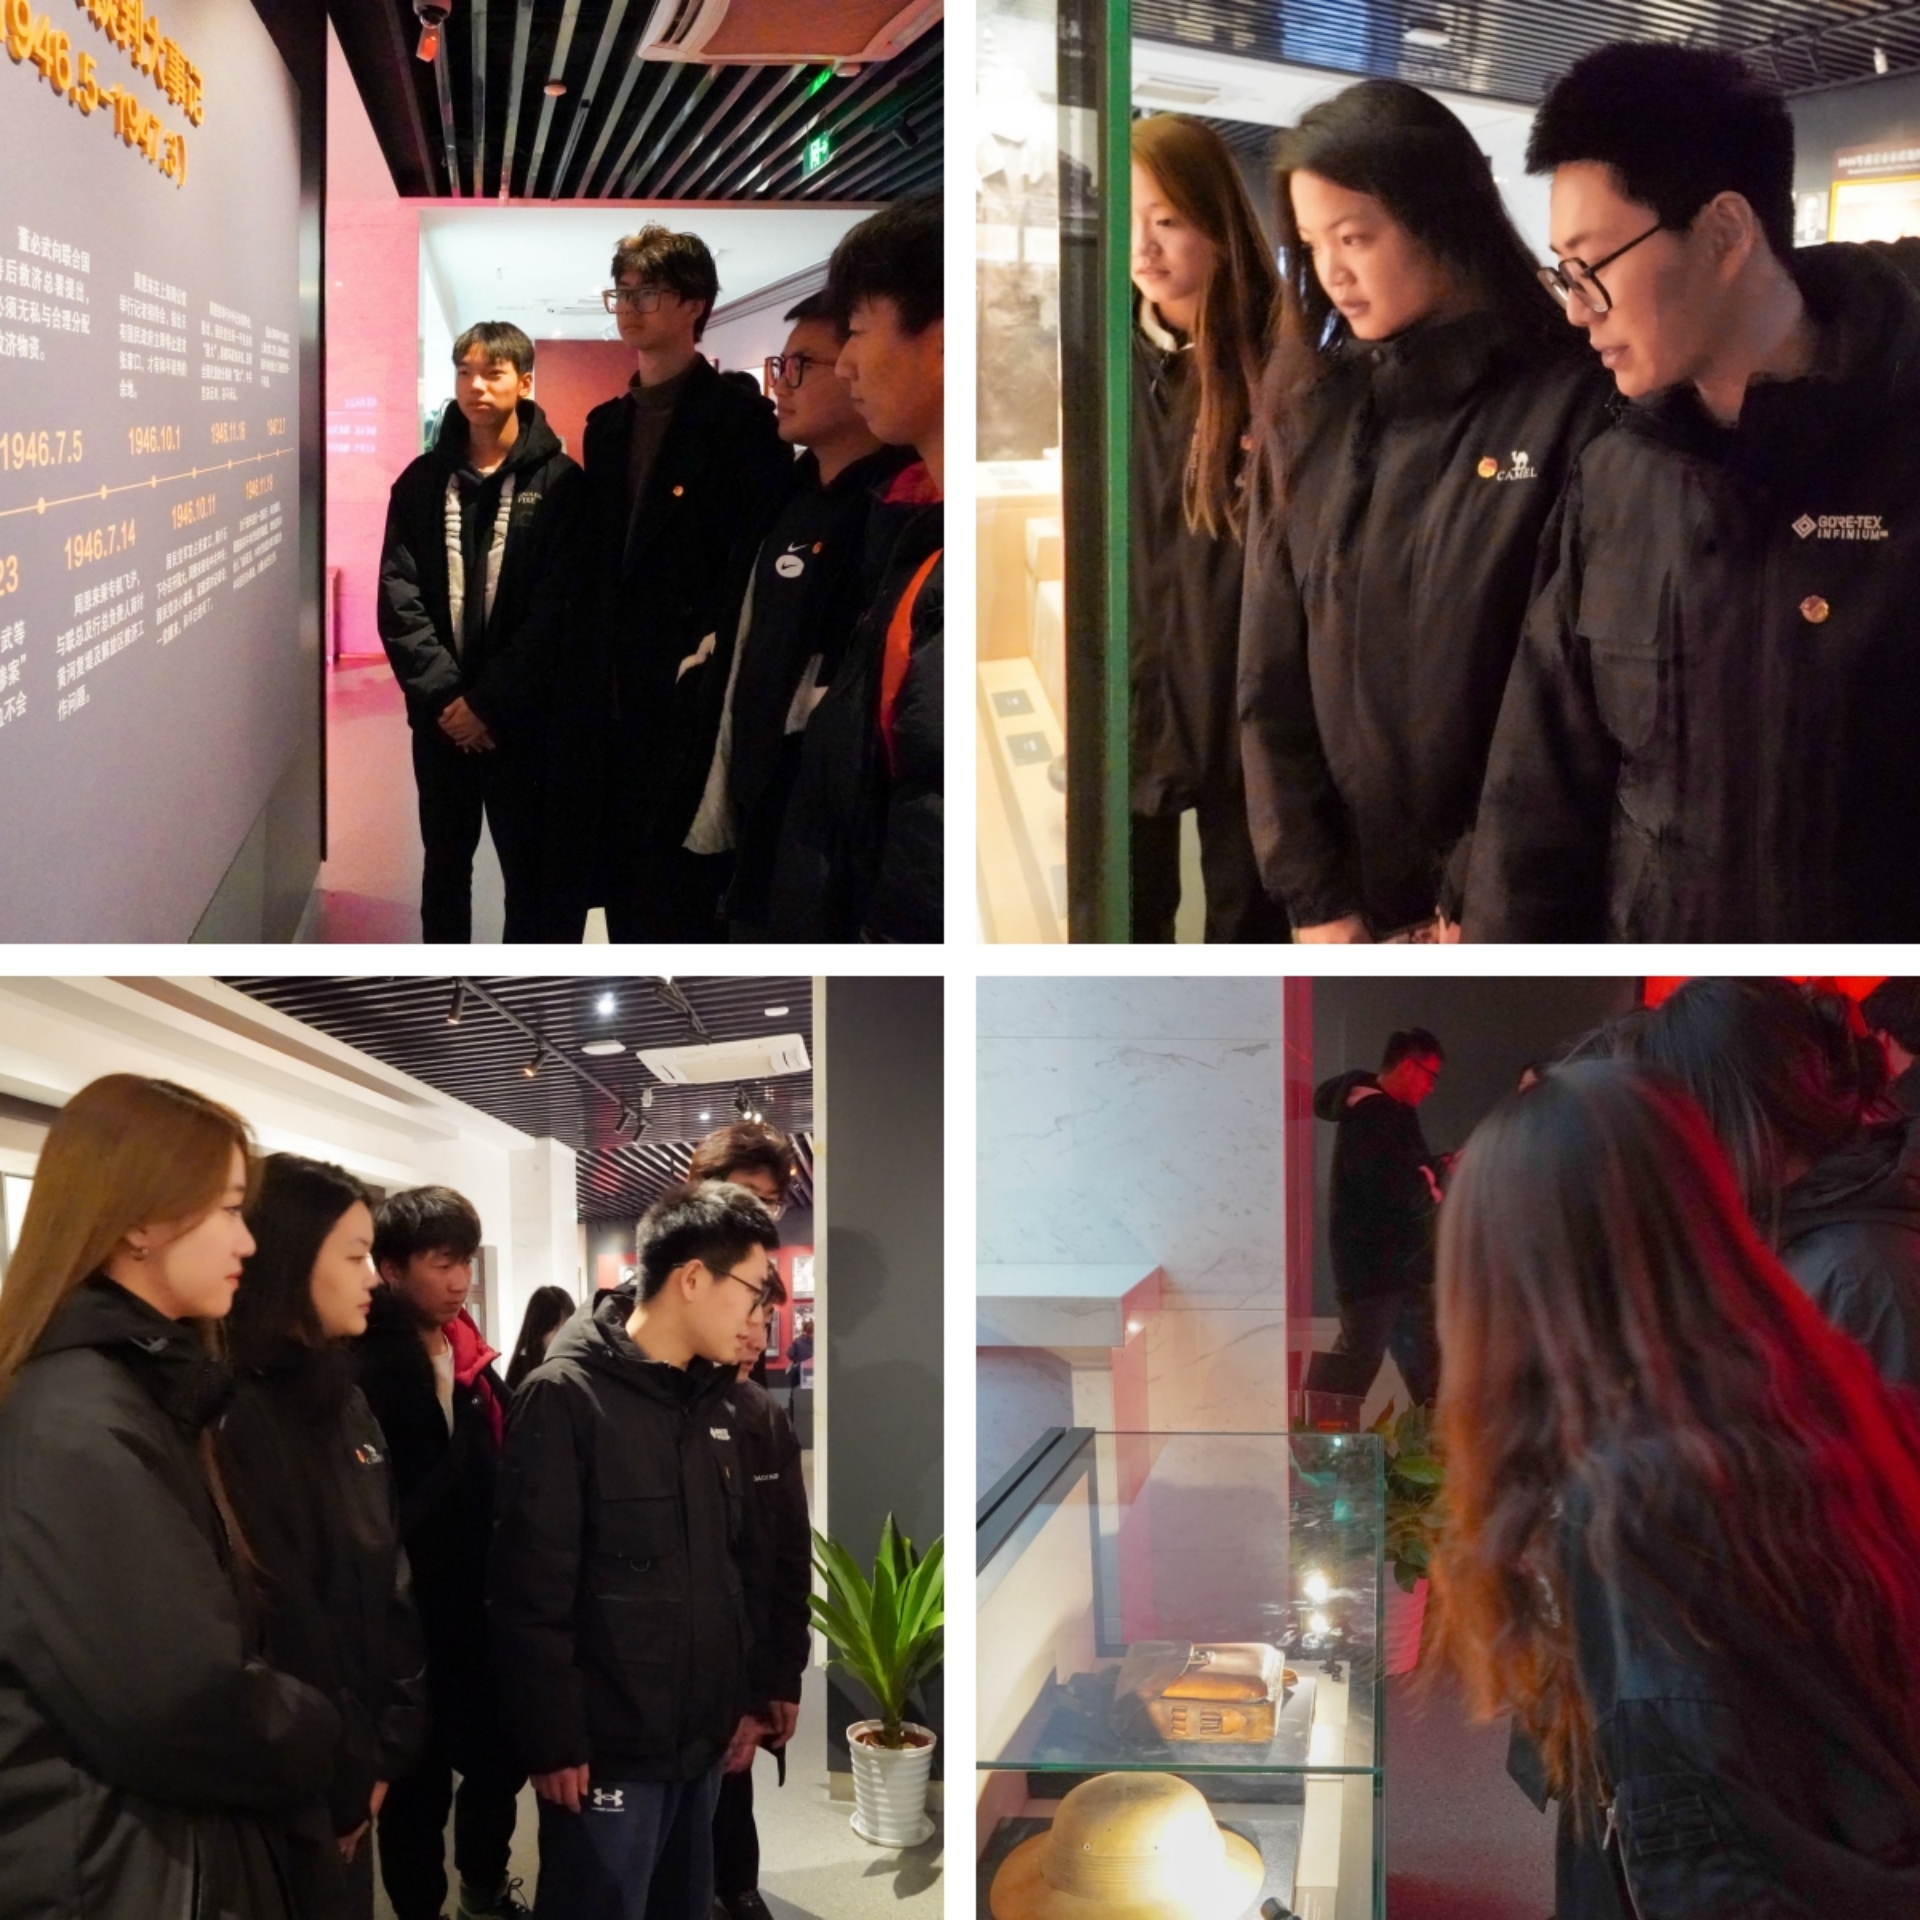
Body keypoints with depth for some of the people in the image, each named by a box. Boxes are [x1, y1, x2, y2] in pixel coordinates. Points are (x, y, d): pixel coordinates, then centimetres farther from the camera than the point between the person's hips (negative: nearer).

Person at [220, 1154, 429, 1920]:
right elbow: (277, 1627, -20)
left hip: (346, 1779, 8)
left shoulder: (341, 1399, 10)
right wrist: (342, 1782, -12)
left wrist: (389, 1744, 1)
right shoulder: (235, 1417, -19)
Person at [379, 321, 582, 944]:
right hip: (441, 713, 3)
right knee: (445, 858, 13)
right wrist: (443, 692, -12)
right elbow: (399, 596, -1)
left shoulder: (558, 482, -5)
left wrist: (490, 702, -14)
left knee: (528, 866, 4)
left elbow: (557, 608, -10)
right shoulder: (423, 481, 5)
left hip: (522, 717, -3)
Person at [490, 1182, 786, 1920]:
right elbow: (531, 1592, -15)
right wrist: (553, 1742, -16)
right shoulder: (566, 1397, -12)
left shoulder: (713, 1402, 11)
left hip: (702, 1742, 7)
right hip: (608, 1749, -7)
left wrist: (747, 1699, 14)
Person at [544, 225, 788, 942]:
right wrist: (586, 665, 11)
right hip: (610, 690, 7)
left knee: (678, 893, -4)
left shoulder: (739, 419, -6)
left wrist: (712, 654, -16)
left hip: (691, 692, -7)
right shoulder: (607, 424, 16)